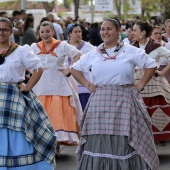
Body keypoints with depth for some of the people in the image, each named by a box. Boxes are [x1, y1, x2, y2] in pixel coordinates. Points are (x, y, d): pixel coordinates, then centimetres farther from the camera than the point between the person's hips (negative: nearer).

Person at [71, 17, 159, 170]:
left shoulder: (131, 51, 1)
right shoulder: (93, 54, 9)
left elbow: (151, 65, 6)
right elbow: (75, 68, 20)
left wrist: (140, 85, 0)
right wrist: (87, 85, 8)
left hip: (124, 103, -2)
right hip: (100, 103, 3)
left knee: (125, 145, -3)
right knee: (99, 144, 1)